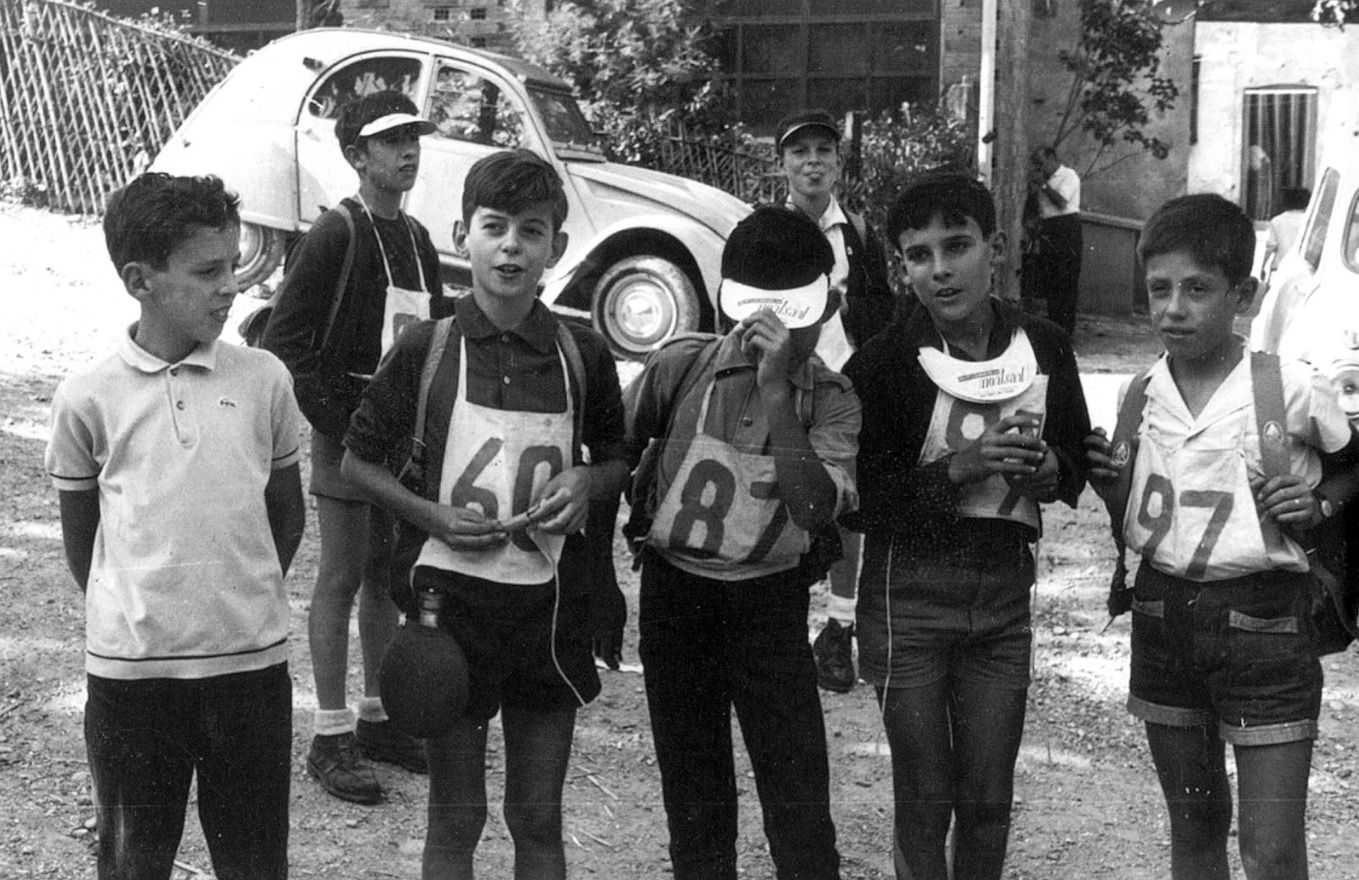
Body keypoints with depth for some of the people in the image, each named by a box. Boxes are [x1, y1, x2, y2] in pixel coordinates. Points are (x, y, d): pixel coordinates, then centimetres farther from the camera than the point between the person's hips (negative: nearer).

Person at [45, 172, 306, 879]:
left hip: (251, 661, 1)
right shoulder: (87, 398, -5)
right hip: (128, 669, -1)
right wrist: (133, 615, 9)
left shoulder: (264, 380, -1)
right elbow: (80, 538, 7)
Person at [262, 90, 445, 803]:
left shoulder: (417, 239, 12)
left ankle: (379, 719, 24)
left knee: (388, 577, 13)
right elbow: (283, 342, -14)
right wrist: (337, 418, -15)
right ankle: (331, 736, 5)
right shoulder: (336, 235, -11)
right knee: (341, 579, -2)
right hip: (347, 433, -7)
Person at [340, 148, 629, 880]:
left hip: (549, 600, 2)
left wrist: (589, 483, -8)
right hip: (451, 592, -2)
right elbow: (358, 460, 3)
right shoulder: (426, 348, -5)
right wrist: (432, 515, -13)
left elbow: (619, 459, 14)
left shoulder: (582, 354, 0)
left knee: (539, 820, 12)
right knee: (454, 818, 8)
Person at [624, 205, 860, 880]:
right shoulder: (681, 366, -7)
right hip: (674, 594, 1)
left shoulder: (831, 400, -7)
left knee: (798, 798, -4)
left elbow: (815, 509, -22)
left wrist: (777, 393, -28)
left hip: (769, 602, -1)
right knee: (692, 795, 11)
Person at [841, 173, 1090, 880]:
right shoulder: (881, 363, -10)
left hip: (1003, 586, 3)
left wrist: (1049, 469, -9)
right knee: (924, 798, 5)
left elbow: (1079, 462, 14)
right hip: (909, 589, -3)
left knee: (989, 798, 10)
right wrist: (956, 469, -21)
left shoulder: (1044, 347, 1)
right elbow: (848, 501, -12)